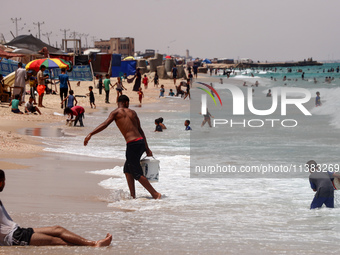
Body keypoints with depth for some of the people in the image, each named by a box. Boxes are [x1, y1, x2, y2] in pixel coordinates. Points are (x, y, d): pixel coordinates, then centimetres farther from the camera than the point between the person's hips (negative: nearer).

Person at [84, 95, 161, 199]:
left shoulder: (116, 112, 2)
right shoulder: (132, 112, 19)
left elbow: (104, 125, -11)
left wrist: (90, 134, -13)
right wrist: (147, 148, 23)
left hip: (133, 144, -7)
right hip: (141, 141, 7)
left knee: (137, 173, 0)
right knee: (127, 169, 20)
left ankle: (155, 194, -2)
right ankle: (132, 195, 17)